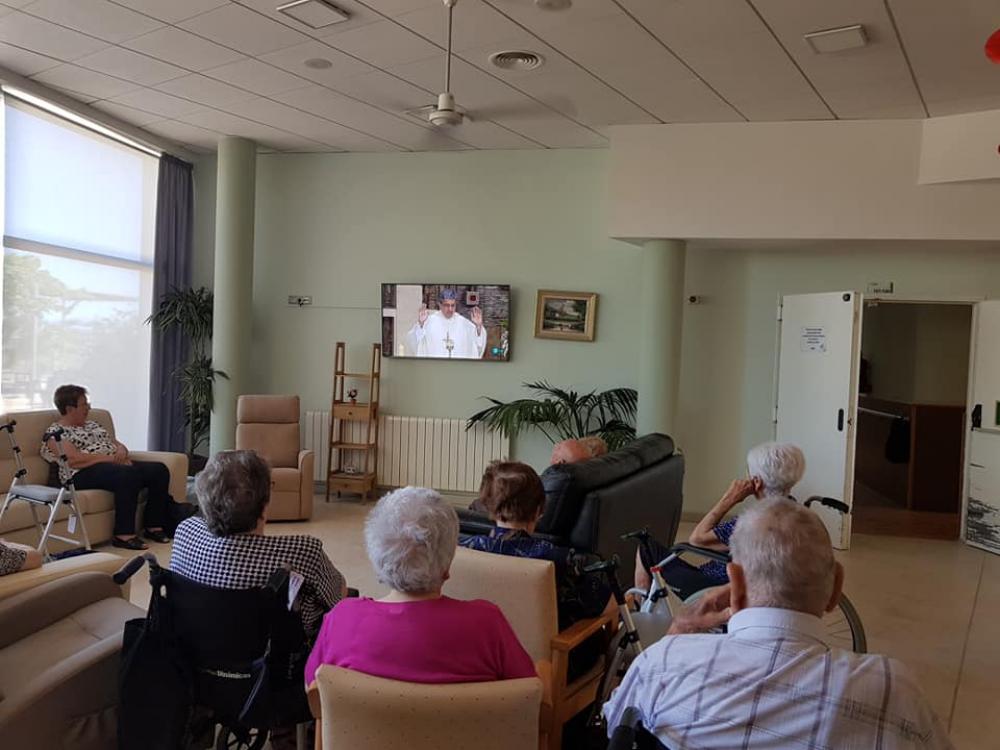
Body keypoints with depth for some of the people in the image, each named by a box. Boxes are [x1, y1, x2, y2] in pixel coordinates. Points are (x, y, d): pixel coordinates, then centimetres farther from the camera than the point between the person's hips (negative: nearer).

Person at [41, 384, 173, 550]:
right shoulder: (56, 431, 1)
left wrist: (121, 451, -2)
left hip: (116, 465, 8)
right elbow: (74, 460, -14)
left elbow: (117, 444, 23)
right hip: (84, 474, -8)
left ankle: (154, 527, -14)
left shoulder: (91, 424, 26)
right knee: (128, 475, -38)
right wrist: (110, 457, -17)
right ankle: (123, 535, -35)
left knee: (159, 469, -17)